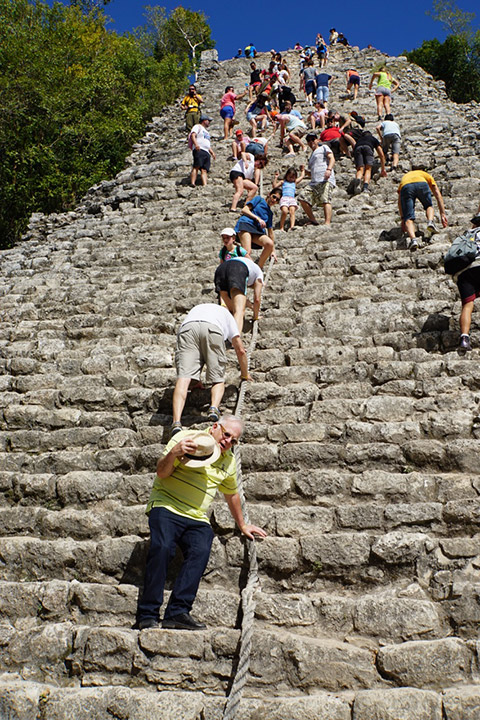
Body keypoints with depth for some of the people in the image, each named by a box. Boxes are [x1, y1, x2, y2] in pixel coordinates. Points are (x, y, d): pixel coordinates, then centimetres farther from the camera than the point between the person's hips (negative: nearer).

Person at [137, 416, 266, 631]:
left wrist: (242, 525, 38)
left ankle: (177, 612, -27)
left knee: (200, 552, -25)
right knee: (162, 548, -28)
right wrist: (174, 453, -21)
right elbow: (162, 472, -2)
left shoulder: (229, 461, 18)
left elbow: (231, 494, 31)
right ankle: (148, 614, -22)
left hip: (197, 519, 4)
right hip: (166, 507, -4)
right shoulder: (185, 437, 2)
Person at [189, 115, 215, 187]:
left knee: (204, 170, -8)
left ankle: (205, 185, -22)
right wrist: (196, 144, -24)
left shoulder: (206, 131, 36)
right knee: (196, 166, -22)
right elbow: (193, 135, -7)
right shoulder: (198, 127, 11)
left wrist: (212, 152, 24)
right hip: (199, 150, -7)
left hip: (207, 152, 7)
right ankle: (192, 183, -33)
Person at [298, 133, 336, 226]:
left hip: (326, 180, -7)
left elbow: (332, 158, -1)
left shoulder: (323, 148, 16)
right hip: (314, 182, 7)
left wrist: (329, 169, -20)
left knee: (325, 200, -24)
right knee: (302, 197, -9)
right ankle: (313, 220, -4)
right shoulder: (311, 157, 35)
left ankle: (327, 223, -37)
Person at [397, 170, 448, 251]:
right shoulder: (426, 175, 40)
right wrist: (442, 214, 30)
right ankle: (430, 222, -4)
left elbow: (400, 201, 34)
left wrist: (403, 218, 35)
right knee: (429, 206, 26)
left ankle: (413, 238, -26)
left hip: (405, 187, 0)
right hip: (422, 184, 0)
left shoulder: (404, 177, 42)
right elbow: (438, 194, 32)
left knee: (409, 218, 0)